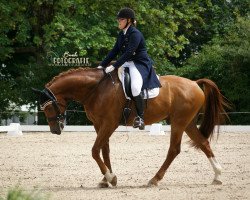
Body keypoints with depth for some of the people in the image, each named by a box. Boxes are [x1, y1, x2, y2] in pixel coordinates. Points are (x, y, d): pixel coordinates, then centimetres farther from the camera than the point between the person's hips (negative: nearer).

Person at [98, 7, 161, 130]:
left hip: (140, 64, -10)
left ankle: (140, 117, -23)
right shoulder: (121, 34, 11)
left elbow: (128, 53, -23)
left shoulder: (135, 34, -15)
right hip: (126, 63, 10)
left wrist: (114, 66, -28)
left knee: (135, 87, -33)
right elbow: (114, 51, 13)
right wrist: (102, 65, 5)